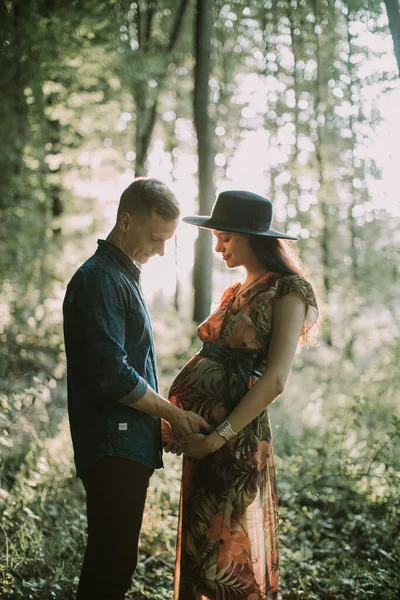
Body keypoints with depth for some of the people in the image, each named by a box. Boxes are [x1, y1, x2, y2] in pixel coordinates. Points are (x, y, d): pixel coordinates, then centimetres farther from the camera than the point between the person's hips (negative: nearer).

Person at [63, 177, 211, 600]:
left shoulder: (123, 276, 19)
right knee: (112, 565, -7)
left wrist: (166, 420, 18)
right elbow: (112, 375, -21)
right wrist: (174, 414, -10)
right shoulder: (99, 280, -13)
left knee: (114, 561, 13)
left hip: (129, 445, 10)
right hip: (113, 448, -10)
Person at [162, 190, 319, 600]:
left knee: (228, 542, 1)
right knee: (200, 540, 14)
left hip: (235, 433, -8)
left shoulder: (287, 291, -7)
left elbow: (276, 380, -16)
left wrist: (219, 436, -20)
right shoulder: (237, 293, 18)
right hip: (201, 427, 8)